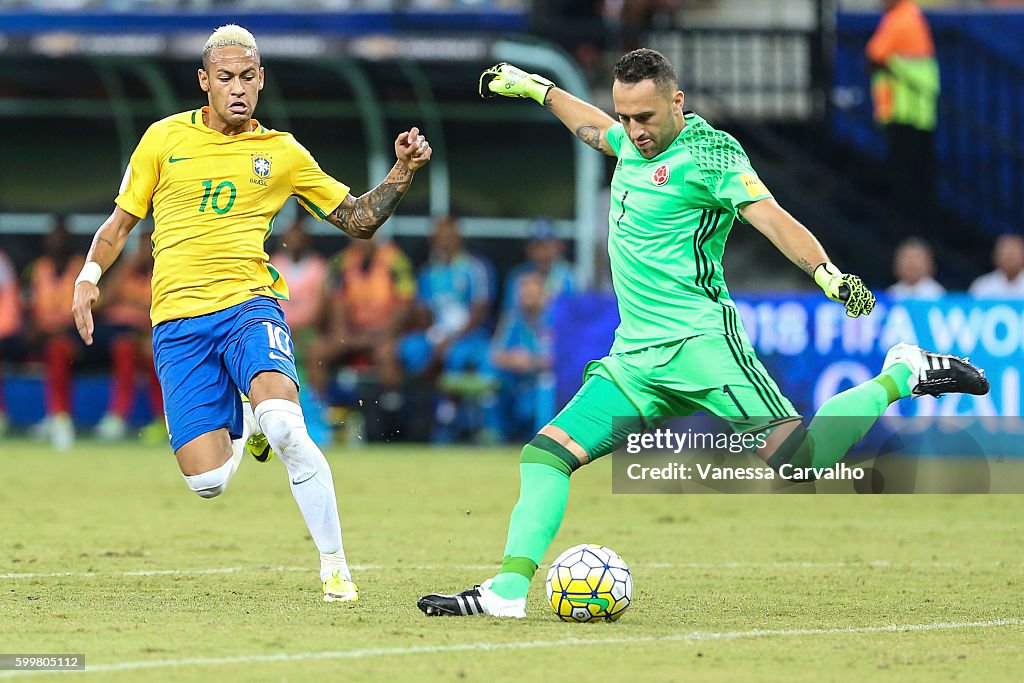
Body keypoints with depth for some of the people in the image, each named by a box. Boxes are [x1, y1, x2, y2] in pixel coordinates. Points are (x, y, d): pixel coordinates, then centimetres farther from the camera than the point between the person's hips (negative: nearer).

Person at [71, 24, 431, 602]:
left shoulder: (282, 153, 9)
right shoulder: (165, 138, 9)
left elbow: (359, 220, 15)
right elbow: (123, 219, 18)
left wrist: (404, 171, 0)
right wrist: (90, 275, 3)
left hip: (248, 303, -1)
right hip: (177, 321, 1)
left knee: (284, 425, -32)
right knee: (207, 481, -10)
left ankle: (335, 568, -18)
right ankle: (242, 425, 29)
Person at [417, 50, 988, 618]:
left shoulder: (710, 152, -8)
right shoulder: (635, 144, 15)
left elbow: (770, 217, -19)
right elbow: (596, 127, 40)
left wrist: (829, 273, -34)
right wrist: (534, 87, 50)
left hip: (698, 342, -8)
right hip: (633, 359, 8)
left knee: (799, 458, -19)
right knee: (546, 452, -5)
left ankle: (902, 376, 1)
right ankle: (509, 590, -8)